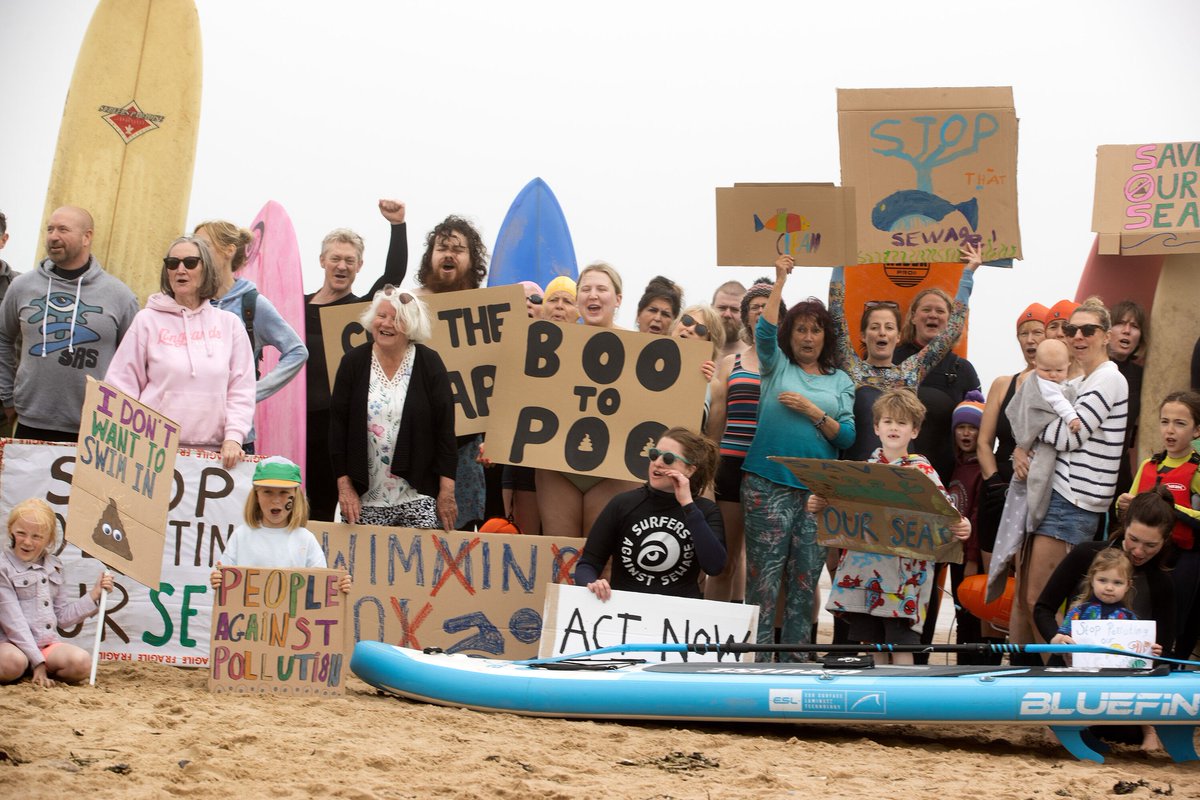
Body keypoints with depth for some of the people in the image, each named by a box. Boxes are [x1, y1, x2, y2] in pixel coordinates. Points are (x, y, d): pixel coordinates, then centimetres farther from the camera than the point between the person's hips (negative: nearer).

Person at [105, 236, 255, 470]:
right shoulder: (147, 320, 8)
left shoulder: (229, 324, 11)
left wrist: (233, 437, -5)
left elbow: (241, 390, 8)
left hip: (211, 451, 1)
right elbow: (123, 384, 6)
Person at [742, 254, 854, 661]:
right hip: (769, 485, -2)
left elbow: (847, 436, 5)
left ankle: (794, 661, 11)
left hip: (819, 490, 3)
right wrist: (780, 280, -13)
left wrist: (812, 411, -8)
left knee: (805, 582, 4)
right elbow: (765, 332, -10)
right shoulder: (777, 366, 9)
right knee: (764, 579, -6)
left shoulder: (839, 380, 14)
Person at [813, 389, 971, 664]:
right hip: (862, 568, 4)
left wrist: (961, 528, -27)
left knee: (900, 644, -4)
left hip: (903, 573, -4)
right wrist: (818, 507, 1)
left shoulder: (922, 471, -1)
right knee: (870, 645, 8)